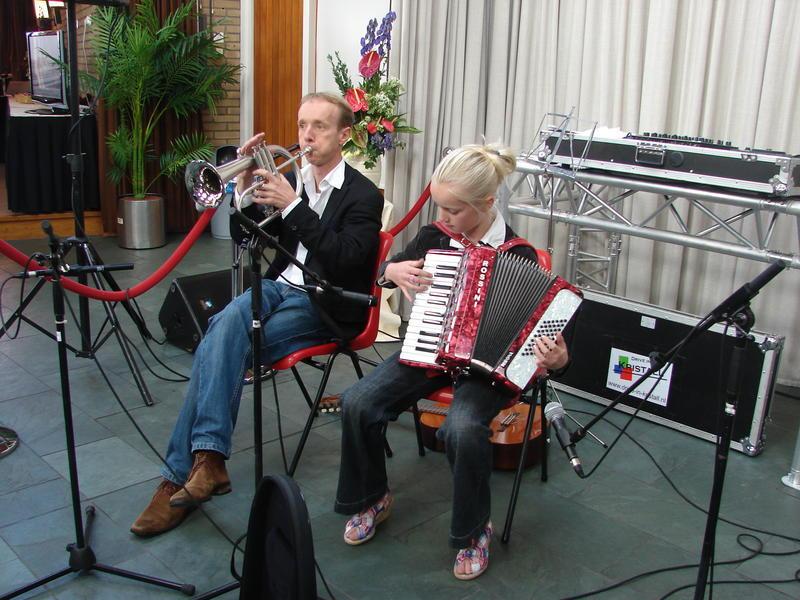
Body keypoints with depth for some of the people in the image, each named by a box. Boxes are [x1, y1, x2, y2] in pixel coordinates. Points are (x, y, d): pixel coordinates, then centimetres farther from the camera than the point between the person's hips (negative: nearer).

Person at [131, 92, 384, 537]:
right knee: (228, 322, -28)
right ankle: (207, 458, -30)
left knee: (222, 348, -24)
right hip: (280, 286, 5)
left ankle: (184, 475, -18)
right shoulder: (294, 179, 13)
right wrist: (247, 189, -5)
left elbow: (343, 261, -20)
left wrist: (293, 205, -24)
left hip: (323, 306, -5)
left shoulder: (364, 195, -6)